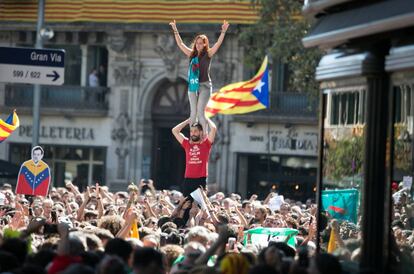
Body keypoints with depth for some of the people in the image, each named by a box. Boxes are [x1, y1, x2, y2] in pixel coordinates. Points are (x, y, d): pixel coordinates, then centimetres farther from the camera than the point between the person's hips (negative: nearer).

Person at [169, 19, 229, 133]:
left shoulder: (208, 54, 0)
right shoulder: (191, 54, 10)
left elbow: (218, 43, -10)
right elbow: (180, 44, 13)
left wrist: (223, 32, -22)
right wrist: (175, 30, 9)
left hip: (204, 85, -4)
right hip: (193, 85, 4)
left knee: (200, 112, -13)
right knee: (193, 113, 3)